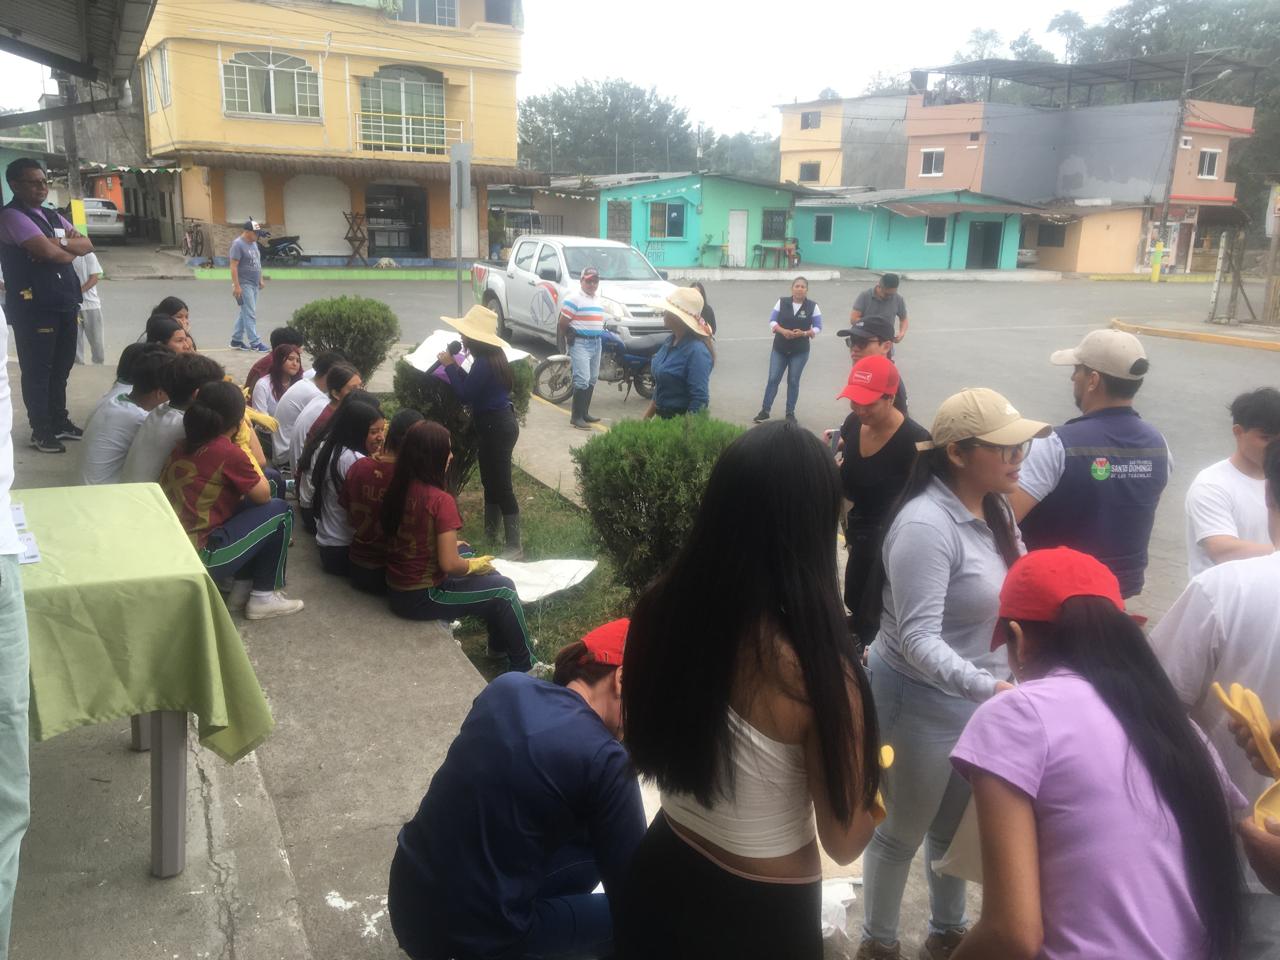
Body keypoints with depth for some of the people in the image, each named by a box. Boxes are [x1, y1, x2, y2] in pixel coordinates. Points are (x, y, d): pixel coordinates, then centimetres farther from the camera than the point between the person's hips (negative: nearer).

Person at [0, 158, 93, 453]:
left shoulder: (52, 216, 17)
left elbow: (87, 246, 8)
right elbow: (48, 252, -21)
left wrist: (62, 242, -11)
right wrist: (71, 250, -1)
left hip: (64, 302, 8)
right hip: (33, 307, -8)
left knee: (61, 366, 16)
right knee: (37, 370, 1)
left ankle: (59, 421, 29)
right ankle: (41, 431, 10)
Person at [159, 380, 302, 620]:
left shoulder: (186, 444, 9)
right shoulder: (229, 453, -14)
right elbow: (263, 495, 1)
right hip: (196, 557, -8)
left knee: (248, 507, 23)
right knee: (280, 511, 5)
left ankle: (242, 589, 25)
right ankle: (263, 598, 10)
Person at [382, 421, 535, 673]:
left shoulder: (398, 489, -1)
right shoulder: (440, 500, -23)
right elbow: (449, 564, -22)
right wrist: (474, 565, -4)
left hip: (396, 589, 8)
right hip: (422, 597, -8)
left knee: (490, 578, 24)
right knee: (504, 589, 9)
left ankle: (500, 644, 41)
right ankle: (525, 667, 22)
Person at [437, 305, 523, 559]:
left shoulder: (484, 362, -22)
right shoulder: (492, 355, 9)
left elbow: (466, 395, -19)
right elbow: (474, 386, 16)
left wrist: (449, 366, -12)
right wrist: (455, 366, 7)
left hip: (496, 428, -11)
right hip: (497, 425, 11)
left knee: (501, 486, -6)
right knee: (491, 482, 19)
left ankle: (515, 546, -2)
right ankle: (489, 535, 31)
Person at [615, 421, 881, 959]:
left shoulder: (660, 611, -15)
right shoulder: (817, 669, -30)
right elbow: (844, 843, -16)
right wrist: (872, 767, 1)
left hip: (661, 873, 4)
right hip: (760, 912, -4)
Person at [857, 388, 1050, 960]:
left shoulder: (992, 511, 0)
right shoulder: (925, 525, -27)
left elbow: (1007, 598, 10)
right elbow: (919, 640, -32)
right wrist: (987, 687, -44)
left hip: (976, 695, 8)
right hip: (921, 700, -8)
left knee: (954, 827, 27)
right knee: (902, 833, 13)